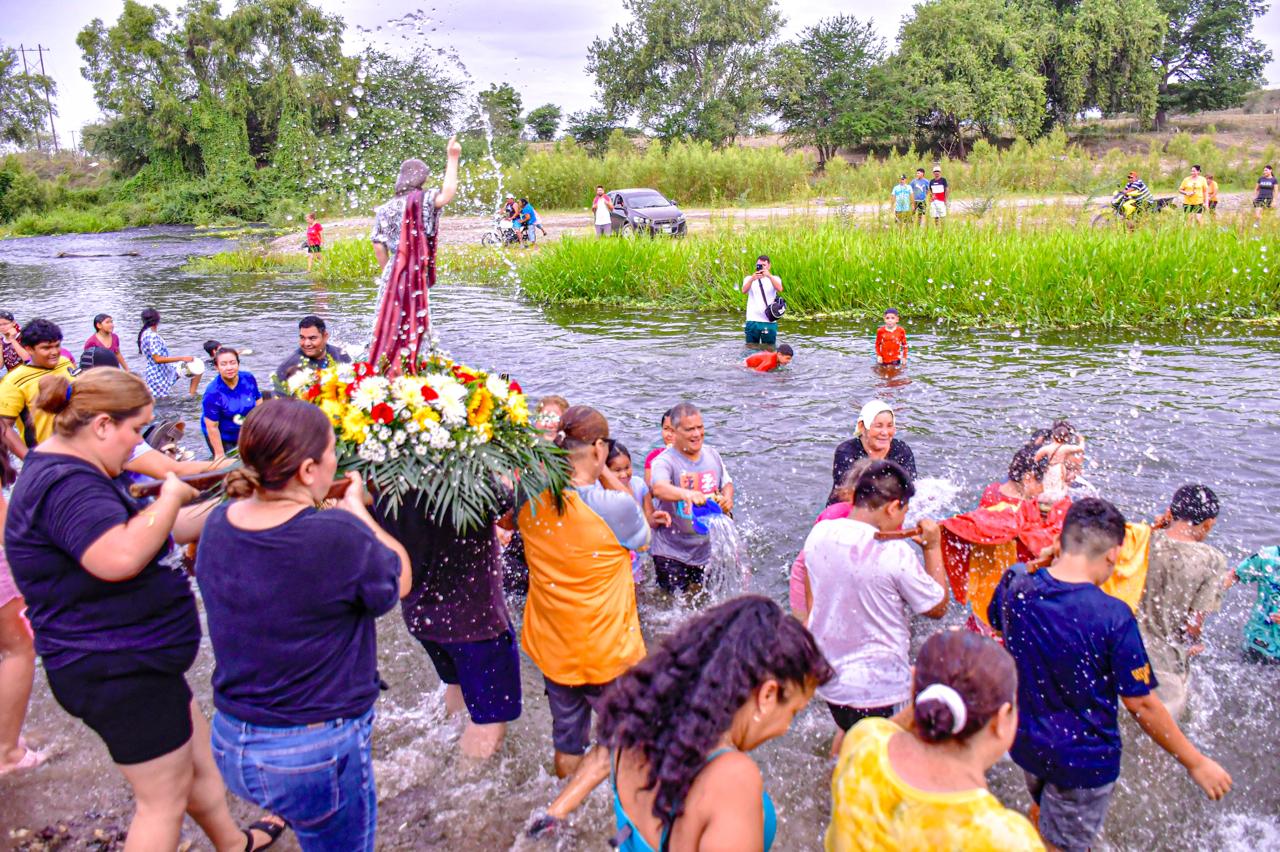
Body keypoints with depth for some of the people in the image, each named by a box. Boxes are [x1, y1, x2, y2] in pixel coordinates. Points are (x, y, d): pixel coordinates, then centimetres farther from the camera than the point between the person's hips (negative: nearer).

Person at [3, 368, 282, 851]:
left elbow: (144, 533, 16)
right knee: (164, 796, 4)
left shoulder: (73, 471, 10)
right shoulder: (65, 484, -26)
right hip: (117, 670, -11)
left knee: (200, 758, 24)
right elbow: (121, 556, -41)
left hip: (132, 661, 11)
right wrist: (172, 496, -26)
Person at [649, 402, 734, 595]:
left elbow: (727, 483, 15)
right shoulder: (664, 461, -19)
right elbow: (658, 488, -39)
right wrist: (686, 494, -59)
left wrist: (727, 498, -9)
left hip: (706, 548, 5)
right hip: (672, 552, -5)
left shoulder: (712, 455, 2)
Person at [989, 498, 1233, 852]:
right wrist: (1196, 763, -6)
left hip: (1025, 742, 5)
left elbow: (996, 622, 8)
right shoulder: (1113, 617, -29)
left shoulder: (1015, 581, -16)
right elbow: (1141, 704, -20)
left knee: (1041, 813, 33)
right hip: (1082, 760, -5)